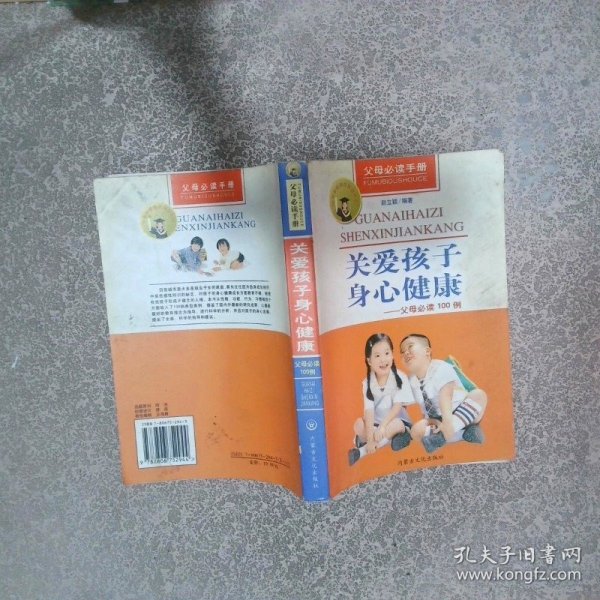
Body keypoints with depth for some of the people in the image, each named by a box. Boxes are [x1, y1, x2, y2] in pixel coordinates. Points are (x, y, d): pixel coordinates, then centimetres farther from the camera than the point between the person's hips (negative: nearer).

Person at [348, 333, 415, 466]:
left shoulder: (400, 378, -14)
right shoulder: (368, 383, -10)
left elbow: (397, 406, -18)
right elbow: (369, 411, -18)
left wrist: (382, 426, -29)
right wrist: (370, 438, -29)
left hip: (398, 423, -1)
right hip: (376, 424, 1)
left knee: (395, 425, -36)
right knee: (359, 424, -27)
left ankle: (361, 451, -28)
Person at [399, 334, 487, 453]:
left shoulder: (441, 368, -18)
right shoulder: (411, 379, 1)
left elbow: (445, 397, -33)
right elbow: (423, 406, 2)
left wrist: (447, 422, -48)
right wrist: (432, 421, -20)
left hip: (460, 413, -4)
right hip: (438, 419, 4)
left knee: (478, 394, -33)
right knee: (416, 430, -24)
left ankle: (442, 435, -42)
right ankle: (467, 430, -22)